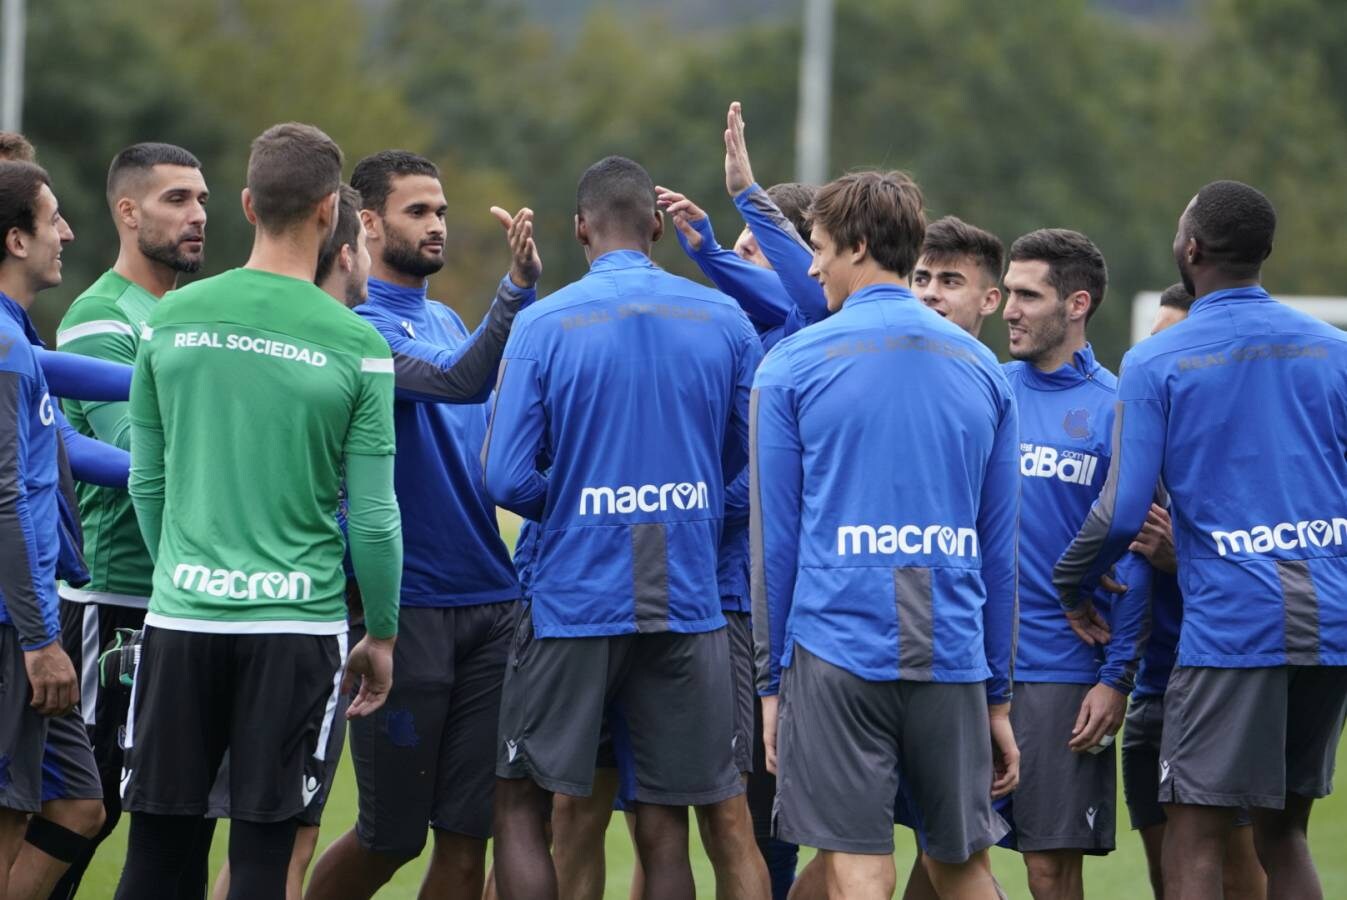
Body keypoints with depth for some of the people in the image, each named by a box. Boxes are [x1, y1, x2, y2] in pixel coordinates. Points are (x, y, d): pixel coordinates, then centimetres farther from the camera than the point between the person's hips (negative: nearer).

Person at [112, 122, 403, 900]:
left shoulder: (172, 320, 3)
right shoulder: (355, 345, -5)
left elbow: (147, 481, 11)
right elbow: (373, 514, -3)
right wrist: (382, 634, 9)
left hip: (181, 616, 3)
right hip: (297, 622, -3)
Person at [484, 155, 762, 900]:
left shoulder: (543, 326, -6)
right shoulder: (724, 323, 1)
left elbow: (505, 478, -9)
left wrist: (567, 509, 10)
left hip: (574, 599, -2)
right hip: (688, 605, 2)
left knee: (520, 803, 9)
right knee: (662, 826, 6)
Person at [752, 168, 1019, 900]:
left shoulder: (794, 365, 1)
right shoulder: (980, 368, 12)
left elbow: (774, 536, 1)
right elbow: (1000, 547, 13)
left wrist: (771, 679, 7)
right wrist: (998, 695, 17)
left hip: (837, 654, -3)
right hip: (954, 655, 3)